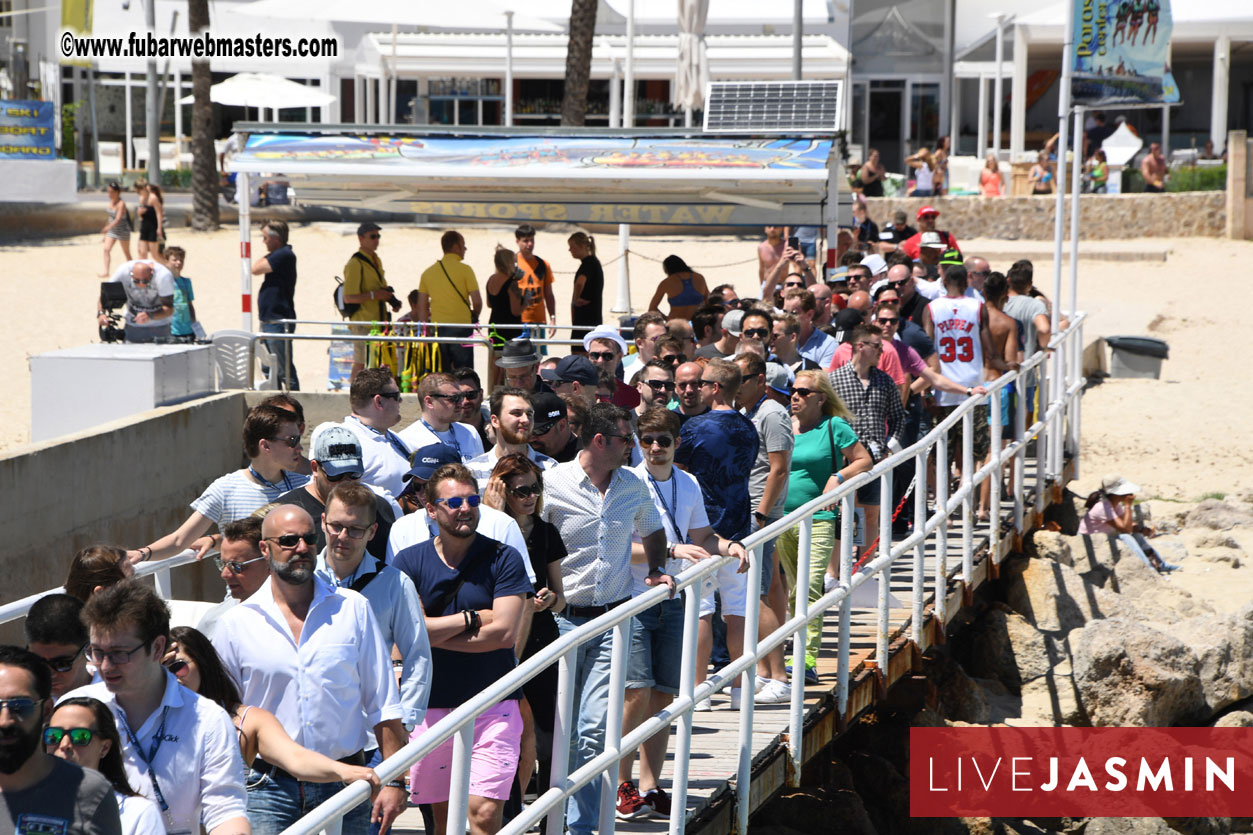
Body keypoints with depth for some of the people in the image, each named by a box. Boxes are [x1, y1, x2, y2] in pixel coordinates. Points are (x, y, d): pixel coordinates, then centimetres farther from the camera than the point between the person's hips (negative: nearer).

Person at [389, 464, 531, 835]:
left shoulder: (503, 559, -2)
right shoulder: (409, 562, 3)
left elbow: (504, 633, -11)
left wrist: (435, 631, -7)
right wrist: (472, 618, -8)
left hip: (492, 705, -2)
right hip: (432, 704, 2)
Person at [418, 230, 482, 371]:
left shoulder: (428, 272, 8)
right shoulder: (464, 269, -6)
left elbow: (422, 307, 9)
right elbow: (477, 301, -8)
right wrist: (474, 317, 11)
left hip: (437, 327, 4)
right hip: (461, 326, -4)